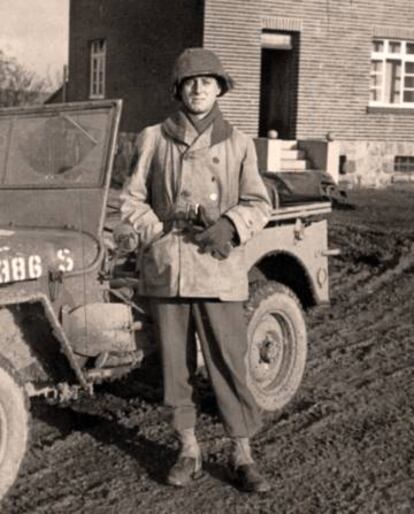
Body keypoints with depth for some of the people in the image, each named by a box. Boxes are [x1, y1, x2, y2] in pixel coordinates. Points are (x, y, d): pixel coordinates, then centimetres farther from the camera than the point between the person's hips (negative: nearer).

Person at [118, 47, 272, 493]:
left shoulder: (237, 144, 5)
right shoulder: (154, 139, 6)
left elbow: (257, 204, 6)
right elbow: (132, 200, 8)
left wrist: (229, 226, -13)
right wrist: (158, 235, -7)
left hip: (218, 268, -1)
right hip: (165, 266, 1)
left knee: (228, 361, -1)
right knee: (175, 363, 8)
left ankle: (242, 456, 9)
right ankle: (188, 451, 21)